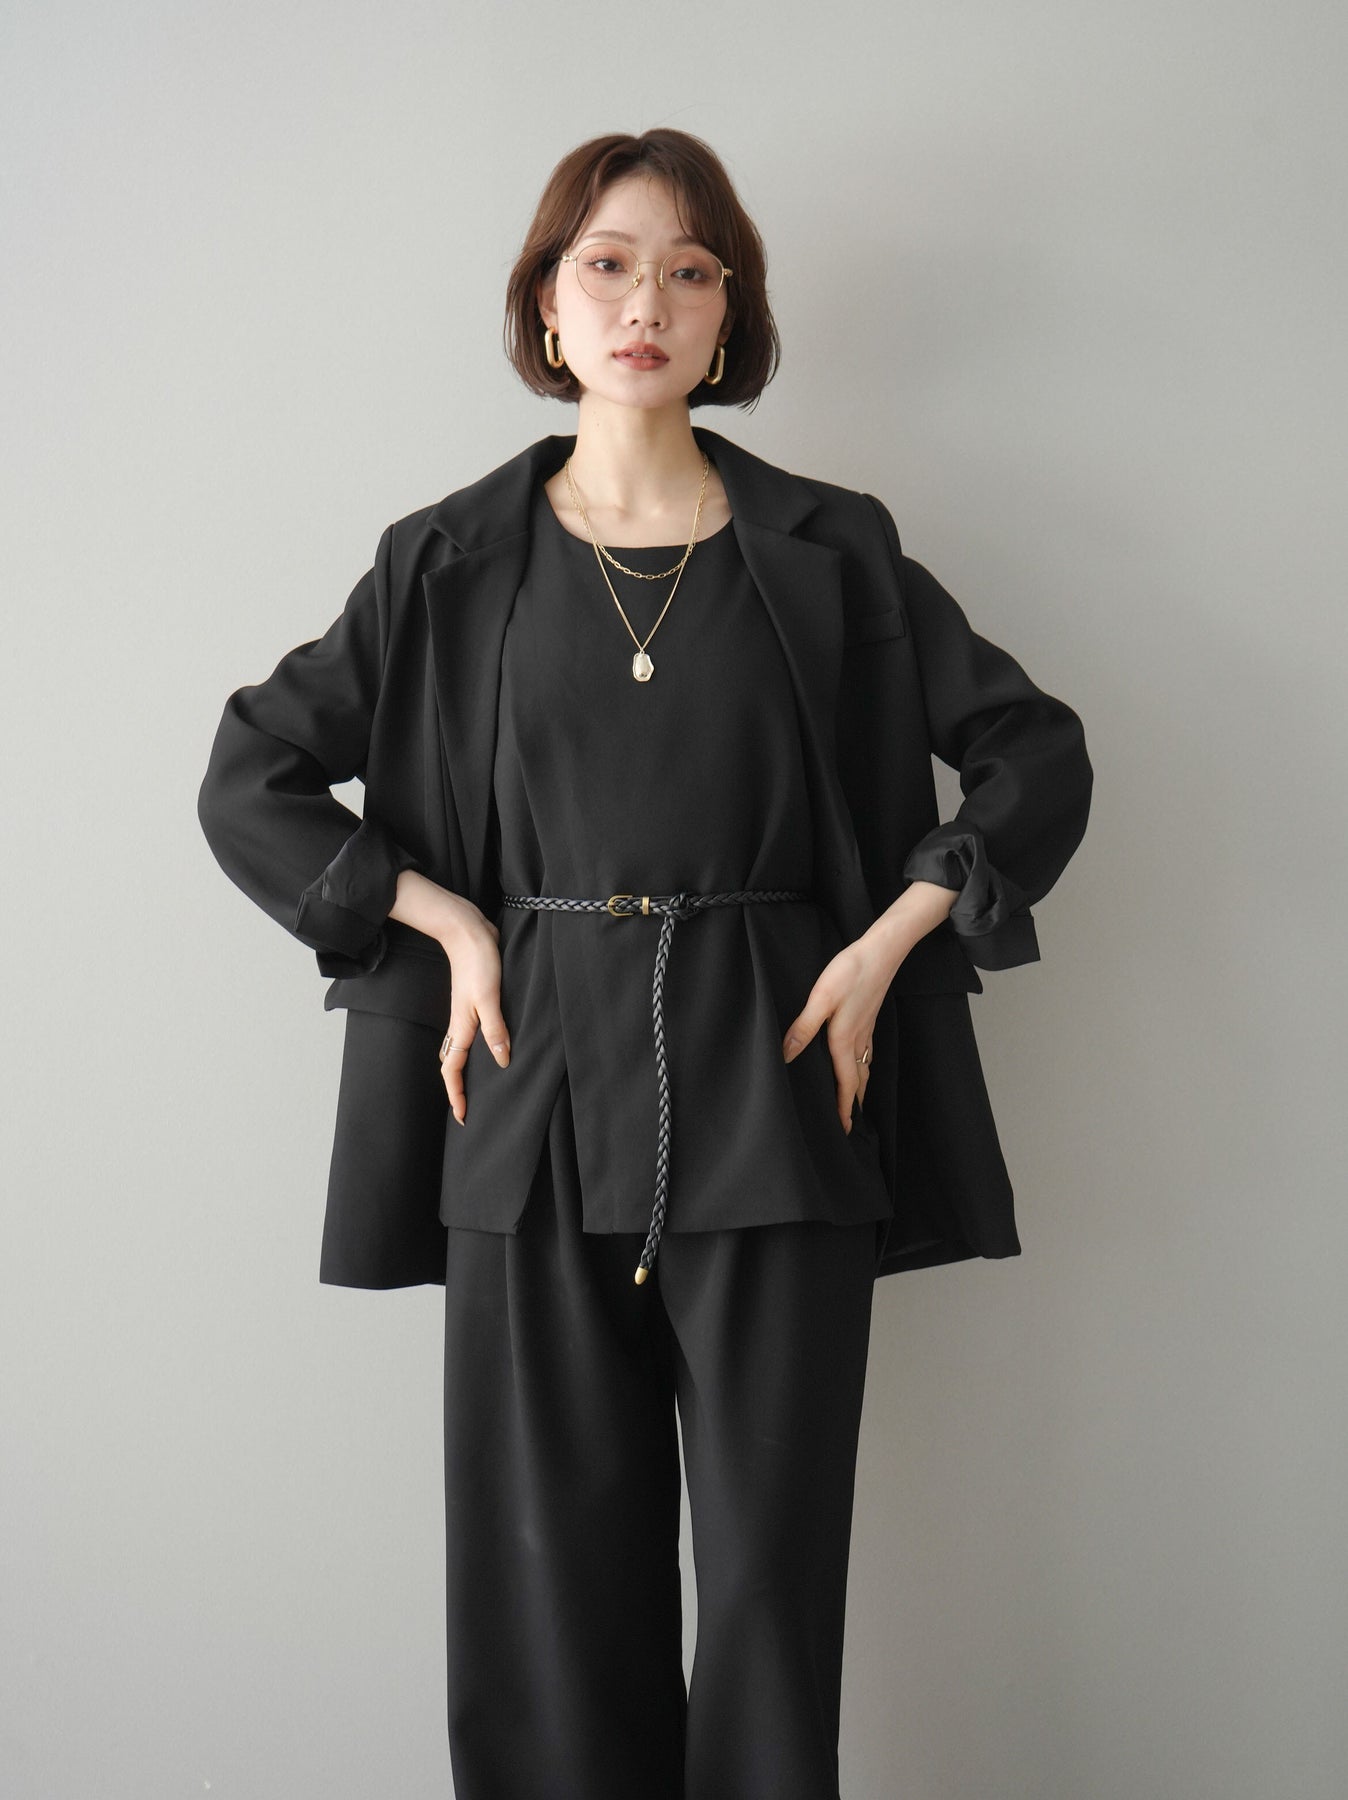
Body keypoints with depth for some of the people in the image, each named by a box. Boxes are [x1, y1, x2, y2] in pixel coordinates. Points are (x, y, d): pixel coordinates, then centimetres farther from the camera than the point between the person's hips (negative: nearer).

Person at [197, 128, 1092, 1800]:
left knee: (774, 1570, 3)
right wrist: (444, 922, -1)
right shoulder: (453, 562, 7)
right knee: (551, 1572, 5)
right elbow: (246, 780, 9)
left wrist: (886, 947, -1)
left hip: (767, 1098, 0)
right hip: (538, 1095, 1)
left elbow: (1037, 755, 9)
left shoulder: (828, 551, 6)